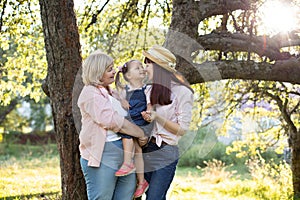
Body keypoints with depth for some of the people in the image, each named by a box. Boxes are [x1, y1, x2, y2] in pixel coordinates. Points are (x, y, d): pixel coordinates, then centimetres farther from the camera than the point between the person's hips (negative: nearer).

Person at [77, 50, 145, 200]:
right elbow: (111, 120, -17)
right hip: (102, 156, -8)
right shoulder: (90, 93, -5)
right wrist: (140, 133, -12)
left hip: (126, 153, 8)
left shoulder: (112, 93, 22)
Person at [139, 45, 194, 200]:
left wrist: (158, 117, -19)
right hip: (147, 151, 6)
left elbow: (182, 129, -7)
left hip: (165, 153, -6)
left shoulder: (182, 92, -7)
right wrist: (141, 136, 0)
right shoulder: (151, 91, 14)